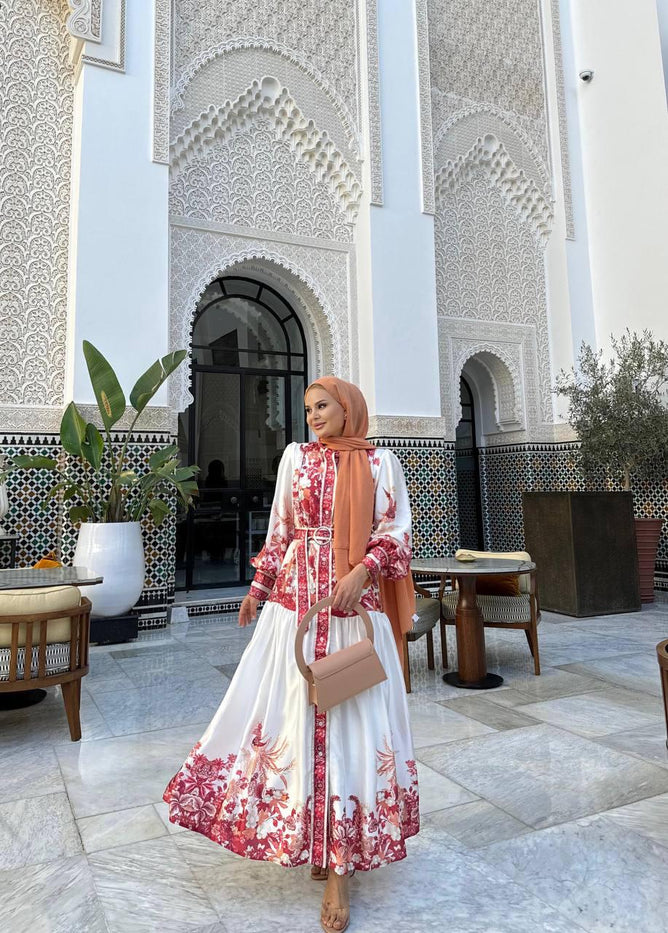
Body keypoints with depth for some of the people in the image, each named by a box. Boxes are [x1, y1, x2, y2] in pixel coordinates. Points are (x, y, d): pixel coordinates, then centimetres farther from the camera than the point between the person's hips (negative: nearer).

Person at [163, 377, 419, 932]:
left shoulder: (380, 463, 1)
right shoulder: (296, 457, 7)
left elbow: (395, 531, -1)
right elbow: (280, 530, 12)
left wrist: (362, 570, -17)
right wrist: (258, 588, 13)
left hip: (355, 603, -2)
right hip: (297, 597, 2)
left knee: (351, 717, 2)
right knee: (293, 708, 7)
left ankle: (338, 868, 16)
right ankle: (307, 839, 30)